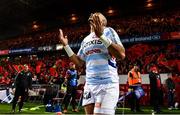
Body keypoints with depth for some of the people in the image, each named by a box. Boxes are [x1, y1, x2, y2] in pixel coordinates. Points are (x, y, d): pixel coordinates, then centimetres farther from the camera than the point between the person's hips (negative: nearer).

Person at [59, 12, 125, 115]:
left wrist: (101, 36, -21)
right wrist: (66, 45, 15)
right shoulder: (86, 40, 19)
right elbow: (79, 63, 19)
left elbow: (121, 55, -14)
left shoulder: (108, 31, 1)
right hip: (89, 85, 6)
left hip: (107, 84, -6)